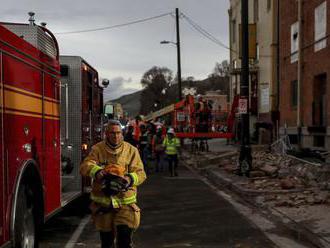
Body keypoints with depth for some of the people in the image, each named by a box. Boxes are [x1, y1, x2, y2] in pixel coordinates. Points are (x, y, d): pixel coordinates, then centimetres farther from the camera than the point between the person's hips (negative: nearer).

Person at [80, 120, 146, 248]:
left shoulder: (131, 150, 1)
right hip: (103, 201, 1)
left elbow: (140, 173, -4)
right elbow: (85, 166, -13)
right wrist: (97, 171, -35)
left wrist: (130, 179, -26)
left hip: (125, 201, -1)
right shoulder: (97, 149, 1)